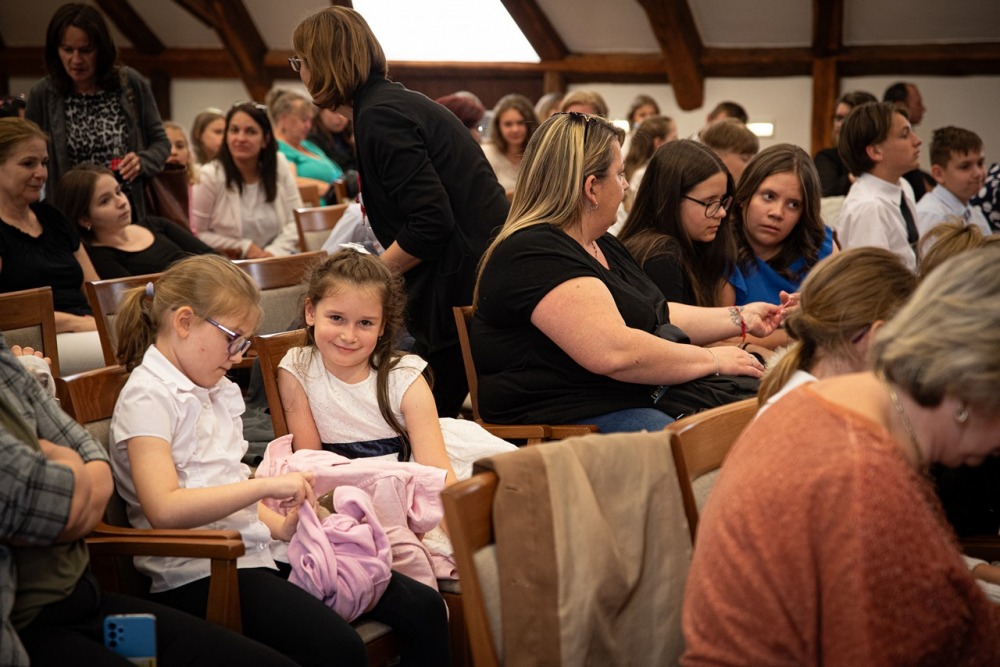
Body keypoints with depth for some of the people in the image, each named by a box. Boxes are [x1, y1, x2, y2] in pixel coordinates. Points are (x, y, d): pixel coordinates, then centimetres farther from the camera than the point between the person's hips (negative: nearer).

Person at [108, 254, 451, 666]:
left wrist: (281, 526, 4)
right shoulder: (147, 397, -8)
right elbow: (163, 508, -22)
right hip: (199, 577, -9)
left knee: (422, 608, -5)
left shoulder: (218, 391, 20)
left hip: (256, 554, 9)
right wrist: (266, 485, -21)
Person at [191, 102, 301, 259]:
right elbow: (197, 235, -5)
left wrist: (274, 251, -11)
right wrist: (243, 247, -8)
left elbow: (296, 221, 4)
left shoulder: (279, 165, 1)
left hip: (275, 261, 2)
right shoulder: (210, 175, -8)